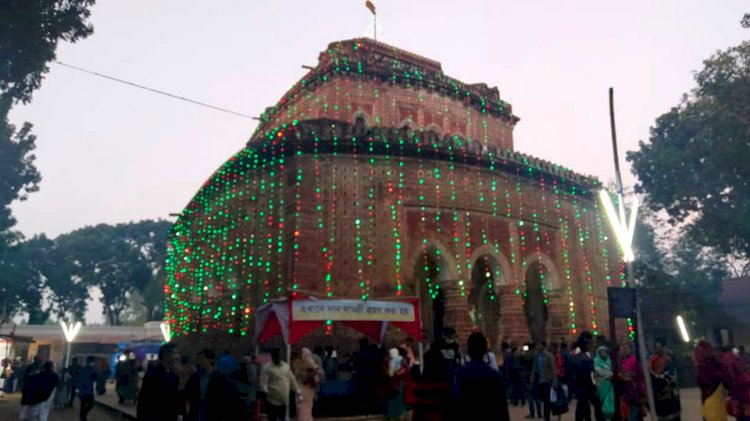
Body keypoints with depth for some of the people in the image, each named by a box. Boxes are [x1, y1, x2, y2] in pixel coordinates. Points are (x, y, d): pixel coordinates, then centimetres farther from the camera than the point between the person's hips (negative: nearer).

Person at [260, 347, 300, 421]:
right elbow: (263, 383, -16)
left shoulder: (286, 366, 10)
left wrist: (298, 392, 16)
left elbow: (292, 380, 17)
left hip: (284, 400, 5)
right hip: (273, 401, -5)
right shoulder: (267, 368, -8)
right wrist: (265, 393, -32)